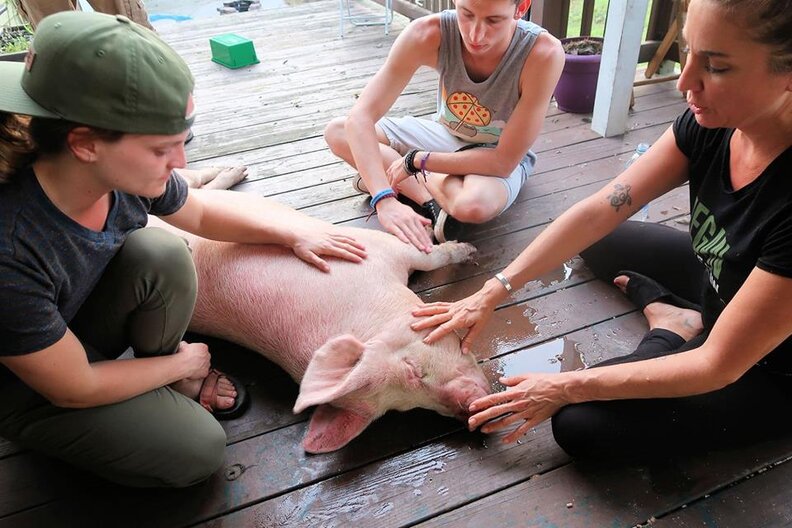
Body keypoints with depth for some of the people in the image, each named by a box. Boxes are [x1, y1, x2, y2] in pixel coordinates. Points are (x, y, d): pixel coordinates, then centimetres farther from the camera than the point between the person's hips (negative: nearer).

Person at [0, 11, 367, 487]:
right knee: (198, 451, -18)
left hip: (88, 321, 5)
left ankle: (160, 365, 2)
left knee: (162, 255, -25)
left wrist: (294, 232, -8)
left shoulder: (123, 172, -24)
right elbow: (73, 391, -25)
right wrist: (182, 364, -12)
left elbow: (203, 211, 1)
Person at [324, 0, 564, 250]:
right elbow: (360, 118, -32)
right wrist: (385, 200, -47)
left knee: (474, 204, -40)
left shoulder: (544, 53, -32)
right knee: (336, 131, -11)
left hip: (500, 155, -4)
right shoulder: (428, 34, -27)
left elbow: (504, 162, -27)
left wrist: (416, 161, -25)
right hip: (445, 135, 4)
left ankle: (409, 185, -10)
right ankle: (431, 198, -17)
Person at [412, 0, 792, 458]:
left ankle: (667, 331, 1)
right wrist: (492, 293, -22)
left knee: (582, 425, -20)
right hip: (719, 281, 6)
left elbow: (718, 365, -31)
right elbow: (597, 213, -18)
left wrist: (567, 388, -28)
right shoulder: (711, 122, -20)